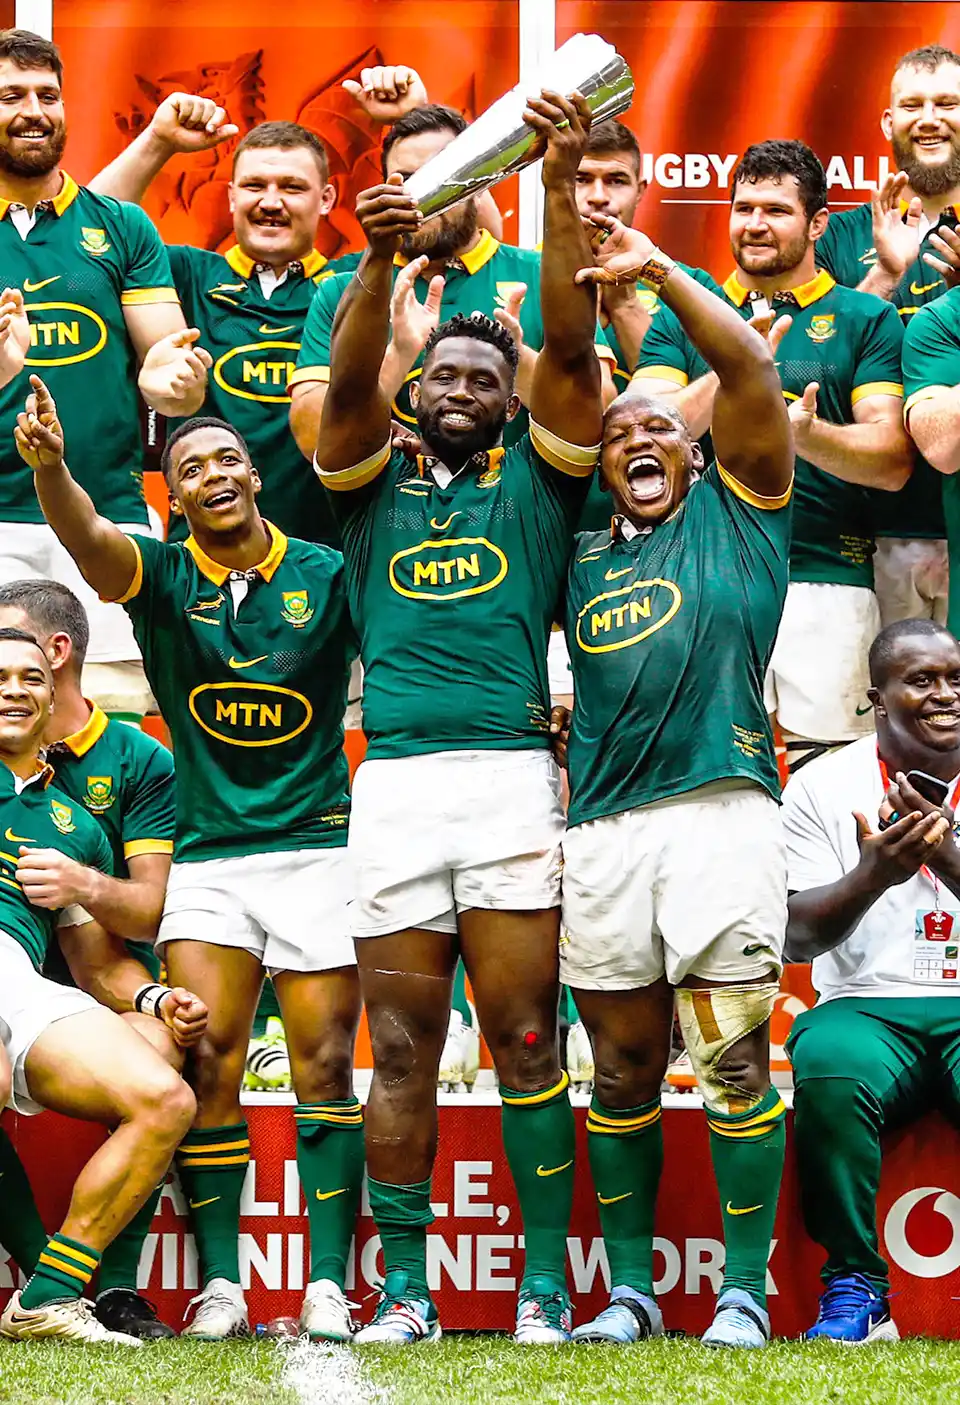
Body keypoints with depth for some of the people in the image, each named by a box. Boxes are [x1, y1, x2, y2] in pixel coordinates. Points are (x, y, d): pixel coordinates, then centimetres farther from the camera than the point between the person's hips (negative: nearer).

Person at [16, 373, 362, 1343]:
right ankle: (219, 1283, -1)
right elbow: (86, 536, -17)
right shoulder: (159, 576, 0)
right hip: (207, 852, 1)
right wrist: (48, 466, -41)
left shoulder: (326, 576, 2)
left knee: (325, 1067, -2)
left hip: (318, 845, -1)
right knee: (207, 1065, -5)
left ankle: (330, 1283, -1)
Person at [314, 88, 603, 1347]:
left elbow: (569, 348, 2)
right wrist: (380, 261, -18)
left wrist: (563, 185, -8)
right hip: (393, 780, 1)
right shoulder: (375, 480, 17)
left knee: (525, 1042, -2)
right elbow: (349, 382, -1)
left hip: (511, 774, -1)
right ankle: (403, 1292, 8)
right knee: (401, 1050, 3)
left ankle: (546, 1289, 2)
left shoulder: (535, 480, 13)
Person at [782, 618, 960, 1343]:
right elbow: (798, 937, 0)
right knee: (829, 1071, -36)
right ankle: (856, 1289, -21)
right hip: (866, 1008, 0)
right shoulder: (823, 787, 7)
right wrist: (871, 876, -19)